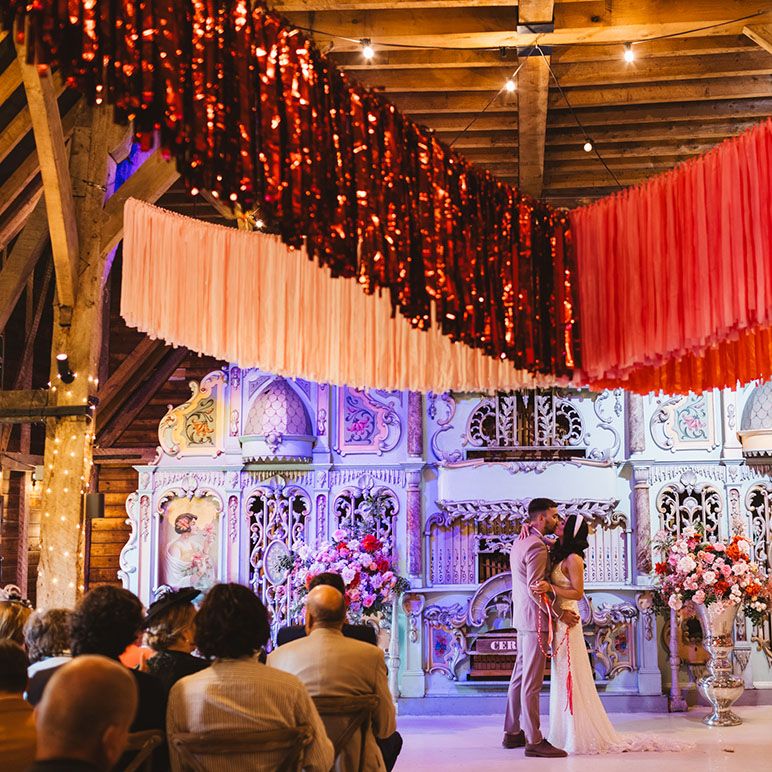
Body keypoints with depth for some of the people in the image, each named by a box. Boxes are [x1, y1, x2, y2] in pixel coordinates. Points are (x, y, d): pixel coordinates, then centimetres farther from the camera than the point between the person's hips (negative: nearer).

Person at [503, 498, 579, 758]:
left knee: (520, 676, 15)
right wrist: (560, 613, -18)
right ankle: (533, 741, -3)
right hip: (535, 619, -10)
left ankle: (512, 732, 22)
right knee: (532, 683, -7)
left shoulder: (520, 542, 15)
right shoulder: (537, 546, -17)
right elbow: (535, 588, -22)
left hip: (522, 617, 10)